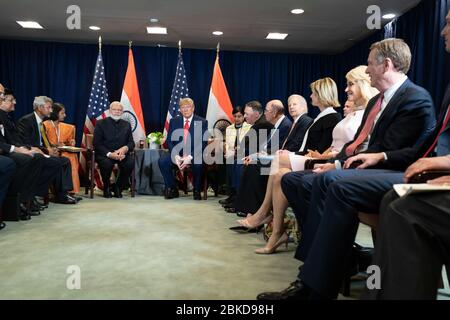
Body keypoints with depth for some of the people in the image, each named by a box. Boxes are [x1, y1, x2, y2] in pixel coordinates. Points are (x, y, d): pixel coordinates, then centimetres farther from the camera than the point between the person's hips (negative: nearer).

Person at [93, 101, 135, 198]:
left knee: (130, 163, -29)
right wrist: (109, 154, -21)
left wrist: (125, 148, -18)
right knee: (107, 164, -35)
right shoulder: (101, 123, 4)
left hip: (121, 153, 3)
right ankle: (106, 187, -4)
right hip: (104, 154, -2)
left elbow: (131, 143, 7)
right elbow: (97, 144, -4)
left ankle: (118, 187, -4)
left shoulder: (126, 125, 14)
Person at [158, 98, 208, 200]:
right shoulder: (174, 121, 10)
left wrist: (190, 157, -20)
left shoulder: (202, 122, 0)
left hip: (195, 156, -3)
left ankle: (197, 191, -9)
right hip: (177, 155, 3)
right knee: (162, 161, -23)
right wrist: (176, 156, -14)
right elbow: (169, 141, 5)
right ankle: (173, 190, -4)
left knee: (198, 164, -36)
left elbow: (203, 143, -7)